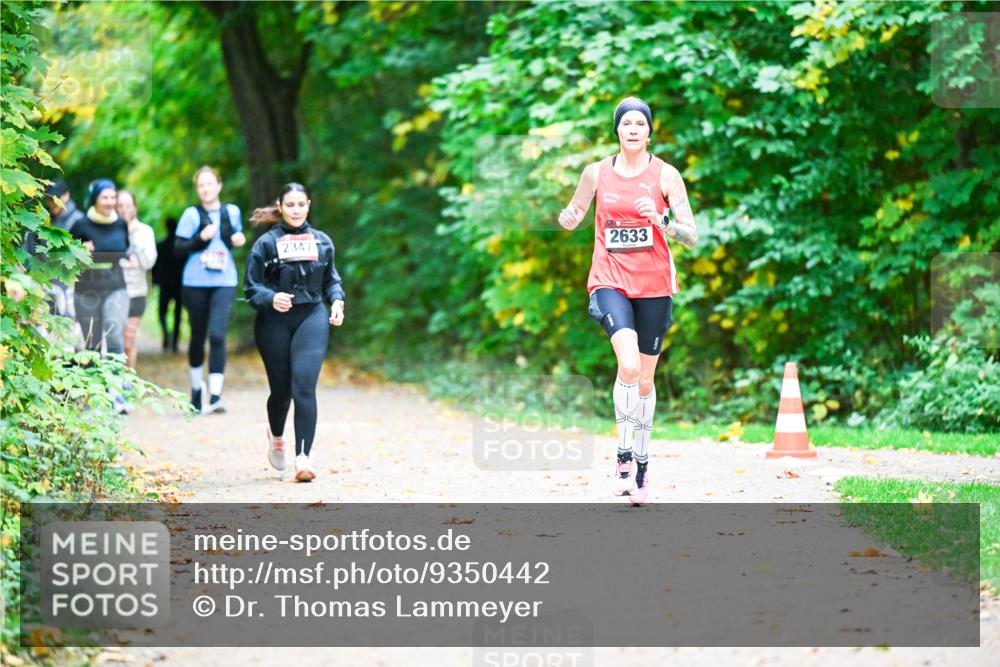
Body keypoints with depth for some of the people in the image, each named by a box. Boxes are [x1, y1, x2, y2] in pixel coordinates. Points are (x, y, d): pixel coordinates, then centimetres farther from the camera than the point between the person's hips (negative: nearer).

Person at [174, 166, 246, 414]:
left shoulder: (231, 211, 6)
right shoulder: (192, 214, -3)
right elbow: (178, 247, -6)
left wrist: (238, 240, 1)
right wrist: (201, 238, -20)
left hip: (224, 282, 1)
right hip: (195, 282, 0)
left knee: (217, 335, -15)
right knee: (198, 336, 12)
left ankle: (215, 394, -17)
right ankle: (196, 387, 33)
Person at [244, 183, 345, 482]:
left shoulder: (321, 242, 8)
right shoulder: (267, 243, -1)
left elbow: (331, 279, 20)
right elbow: (251, 287, -2)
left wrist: (337, 301, 1)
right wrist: (271, 298, -21)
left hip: (311, 317, 1)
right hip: (274, 322, -1)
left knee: (304, 385, -14)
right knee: (281, 389, 7)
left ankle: (303, 458, -18)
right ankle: (276, 436, 42)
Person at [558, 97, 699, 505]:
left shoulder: (665, 175, -1)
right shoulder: (597, 173, 3)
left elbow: (692, 237, -3)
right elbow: (572, 218, 17)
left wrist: (660, 220, -22)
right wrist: (567, 217, -8)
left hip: (654, 285, 1)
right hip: (610, 281, -1)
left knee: (645, 378, 8)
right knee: (629, 364, -24)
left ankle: (642, 461, 23)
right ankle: (624, 453, -12)